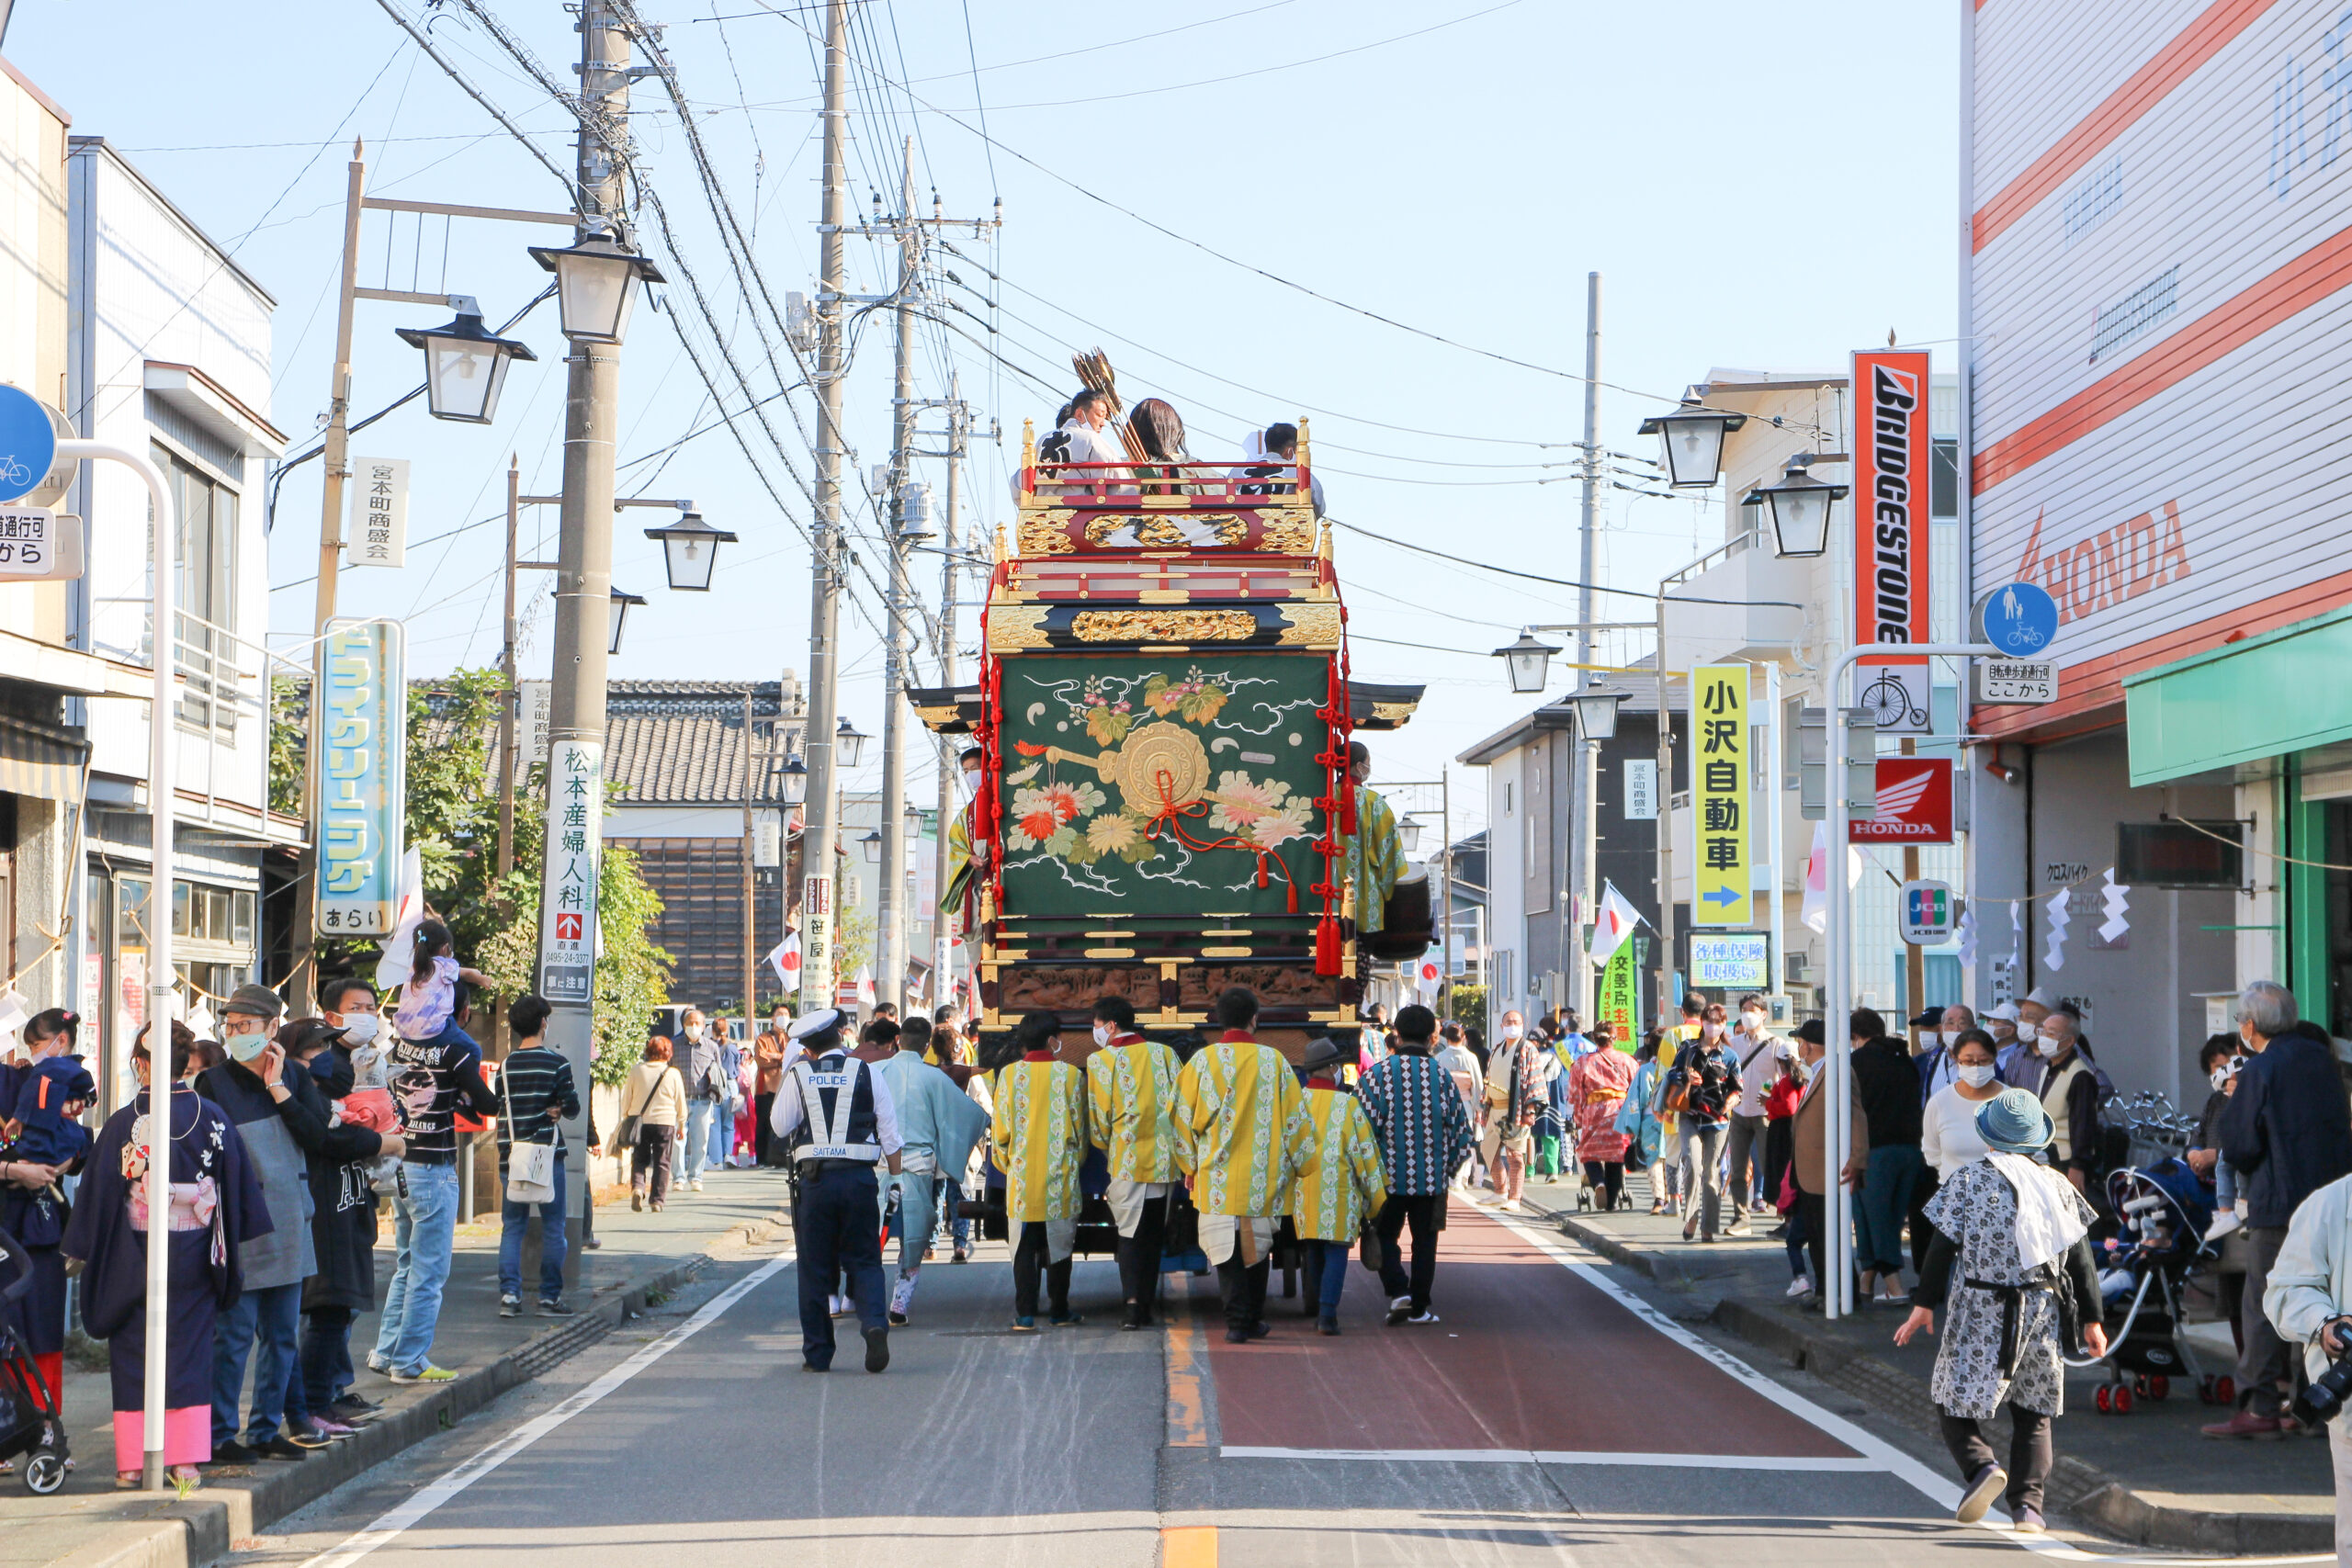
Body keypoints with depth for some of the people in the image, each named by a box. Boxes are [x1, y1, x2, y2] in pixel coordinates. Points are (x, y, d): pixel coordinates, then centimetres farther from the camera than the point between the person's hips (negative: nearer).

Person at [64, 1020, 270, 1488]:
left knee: (134, 1351, 6)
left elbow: (98, 1193, -6)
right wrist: (229, 1247, 13)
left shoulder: (121, 1123, -9)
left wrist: (83, 1252, 3)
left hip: (134, 1259, -2)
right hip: (194, 1259, 2)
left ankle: (132, 1461, 6)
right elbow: (240, 1189, 3)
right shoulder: (213, 1118, -2)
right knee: (188, 1352, 8)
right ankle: (185, 1459, 5)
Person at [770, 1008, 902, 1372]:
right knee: (864, 1260, 10)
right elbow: (890, 1133, 2)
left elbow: (780, 1126, 10)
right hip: (860, 1178, 1)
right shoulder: (866, 1073, 2)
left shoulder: (798, 1075, 0)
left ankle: (817, 1354, 10)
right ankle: (875, 1323, -16)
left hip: (816, 1180, 0)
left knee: (815, 1268, 8)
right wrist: (895, 1178, 10)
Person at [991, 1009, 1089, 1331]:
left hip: (1022, 1175, 1)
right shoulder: (1071, 1074, -3)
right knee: (1059, 1244, 9)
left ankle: (1024, 1314, -1)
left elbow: (1000, 1130, 3)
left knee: (1024, 1246, 4)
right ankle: (1059, 1312, 15)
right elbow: (1079, 1128, 4)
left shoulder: (1009, 1074, 0)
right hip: (1060, 1177, -1)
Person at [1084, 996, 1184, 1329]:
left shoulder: (1099, 1061, -3)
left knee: (1129, 1232, 3)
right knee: (1153, 1234, 11)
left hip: (1127, 1161, -3)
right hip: (1165, 1161, 3)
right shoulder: (1163, 1053, 7)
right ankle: (1146, 1307, 13)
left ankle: (1132, 1299, -15)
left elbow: (1098, 1118, -1)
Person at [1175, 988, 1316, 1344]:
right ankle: (1254, 1320, 21)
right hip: (1263, 1177, 1)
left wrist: (1192, 1165, 12)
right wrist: (1300, 1165, 15)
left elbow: (1183, 1118, 1)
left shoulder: (1203, 1061, -3)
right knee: (1258, 1245, 14)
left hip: (1218, 1176, -1)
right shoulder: (1274, 1061, -2)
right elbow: (1295, 1119, 3)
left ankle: (1237, 1321, -8)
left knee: (1227, 1247, 1)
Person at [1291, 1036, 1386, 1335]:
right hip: (1338, 1192, -4)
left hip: (1303, 1191, 4)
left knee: (1314, 1252, 17)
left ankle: (1319, 1310, 27)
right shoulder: (1347, 1104, -8)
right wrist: (1377, 1198, 5)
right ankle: (1328, 1312, -13)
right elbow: (1365, 1153, -4)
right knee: (1336, 1251, 0)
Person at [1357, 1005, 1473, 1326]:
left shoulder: (1380, 1073, -8)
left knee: (1386, 1235, 11)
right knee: (1425, 1240, 10)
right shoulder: (1441, 1074, -1)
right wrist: (1449, 1167, 18)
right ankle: (1419, 1308, 12)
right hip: (1432, 1177, 2)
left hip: (1390, 1175, -2)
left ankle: (1398, 1290, -8)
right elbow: (1459, 1126, 4)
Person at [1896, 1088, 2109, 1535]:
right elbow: (2079, 1257, 6)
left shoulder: (1968, 1179, -4)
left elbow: (1943, 1246, -6)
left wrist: (1924, 1305, 1)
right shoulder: (2056, 1185, 5)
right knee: (2034, 1413, 11)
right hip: (2043, 1311, 3)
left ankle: (1980, 1465, -17)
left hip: (1980, 1311, -3)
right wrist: (2092, 1319, 13)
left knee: (1956, 1397, 8)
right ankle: (2027, 1503, 1)